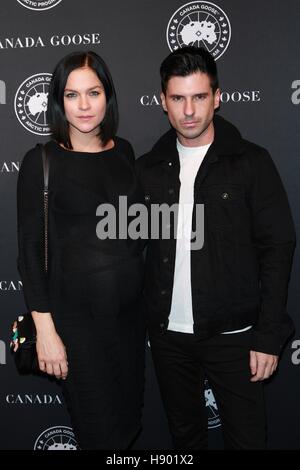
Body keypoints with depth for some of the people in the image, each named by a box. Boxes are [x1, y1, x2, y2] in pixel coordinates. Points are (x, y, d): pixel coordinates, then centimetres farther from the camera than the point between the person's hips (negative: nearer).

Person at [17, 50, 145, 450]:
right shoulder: (41, 162, -10)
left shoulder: (124, 150, 4)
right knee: (101, 430, 7)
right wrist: (45, 330, -12)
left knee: (131, 415, 18)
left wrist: (150, 295, 10)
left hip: (130, 306, 5)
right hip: (78, 314, -5)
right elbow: (31, 251, -10)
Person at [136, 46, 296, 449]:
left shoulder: (251, 163, -5)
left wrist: (268, 336, -10)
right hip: (167, 333, 3)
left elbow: (277, 249, -7)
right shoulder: (148, 168, 4)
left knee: (246, 438, 6)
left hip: (232, 334, -3)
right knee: (184, 435, 19)